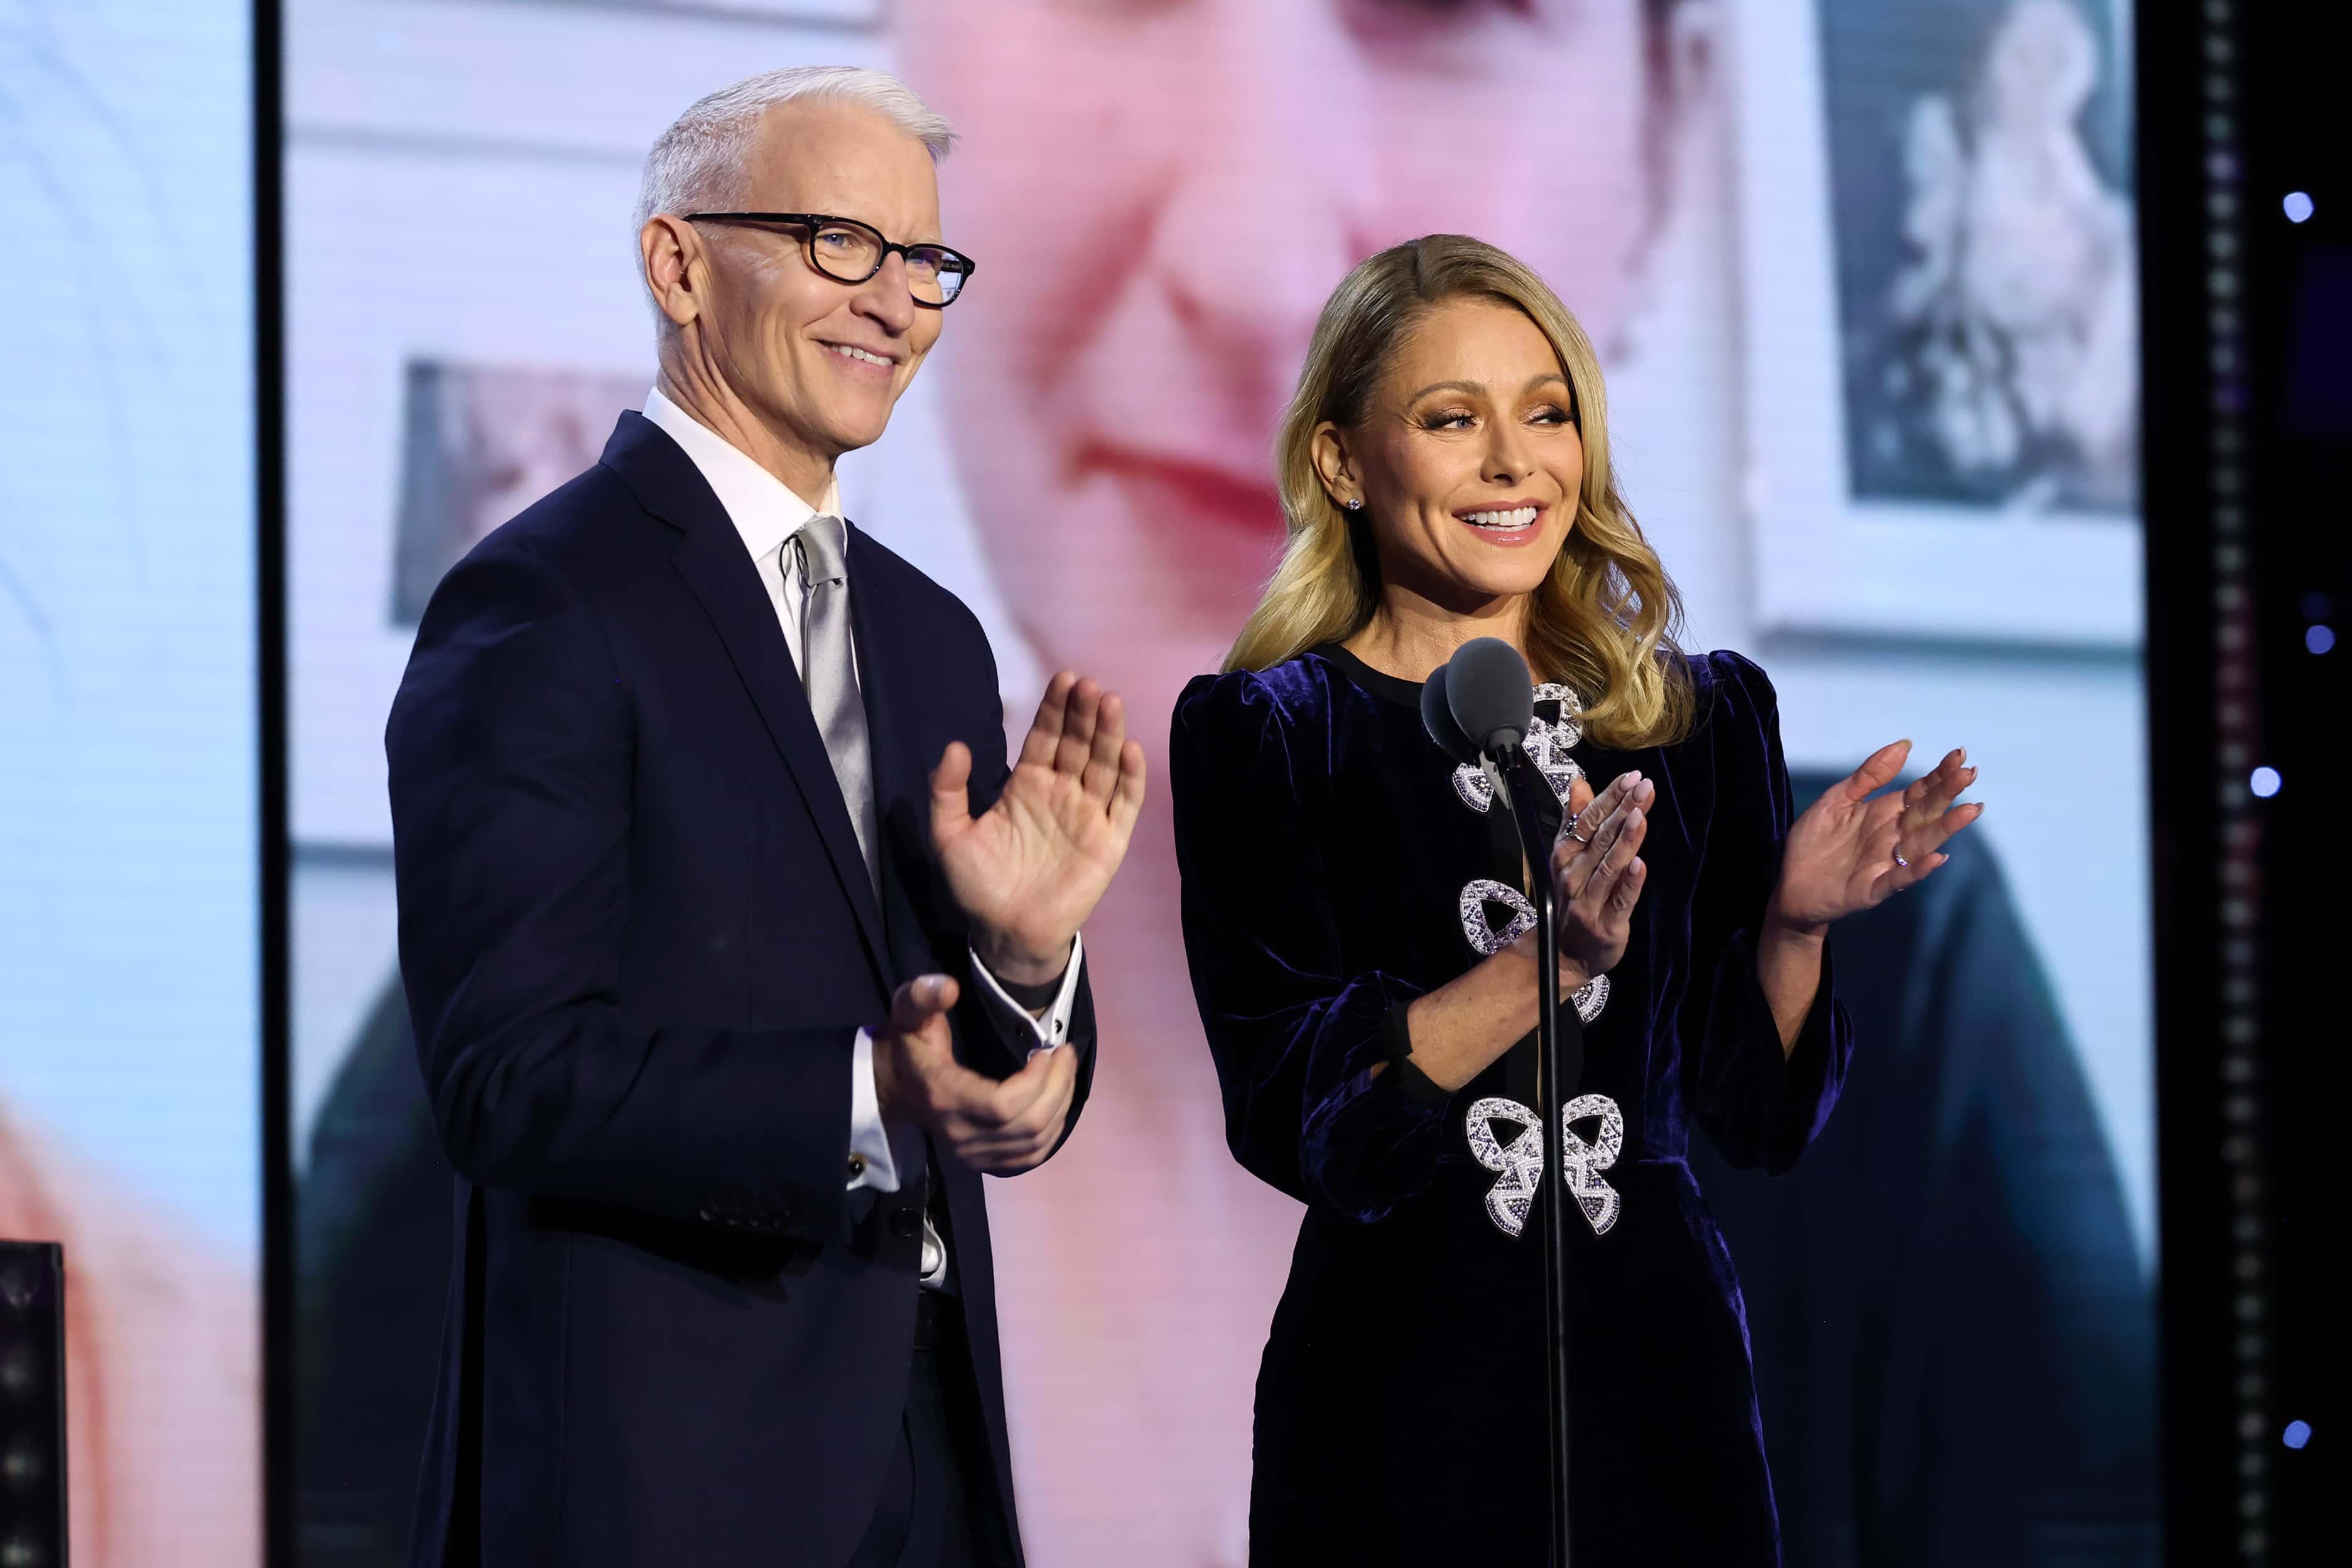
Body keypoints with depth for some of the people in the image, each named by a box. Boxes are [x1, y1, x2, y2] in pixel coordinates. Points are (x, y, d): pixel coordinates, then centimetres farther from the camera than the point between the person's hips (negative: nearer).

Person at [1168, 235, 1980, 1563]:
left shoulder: (1705, 716, 7)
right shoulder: (1262, 732, -3)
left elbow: (1759, 1108, 9)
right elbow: (1290, 1112, -13)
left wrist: (1793, 924, -9)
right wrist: (1548, 962, -24)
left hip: (1663, 1364, 3)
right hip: (1405, 1387, -3)